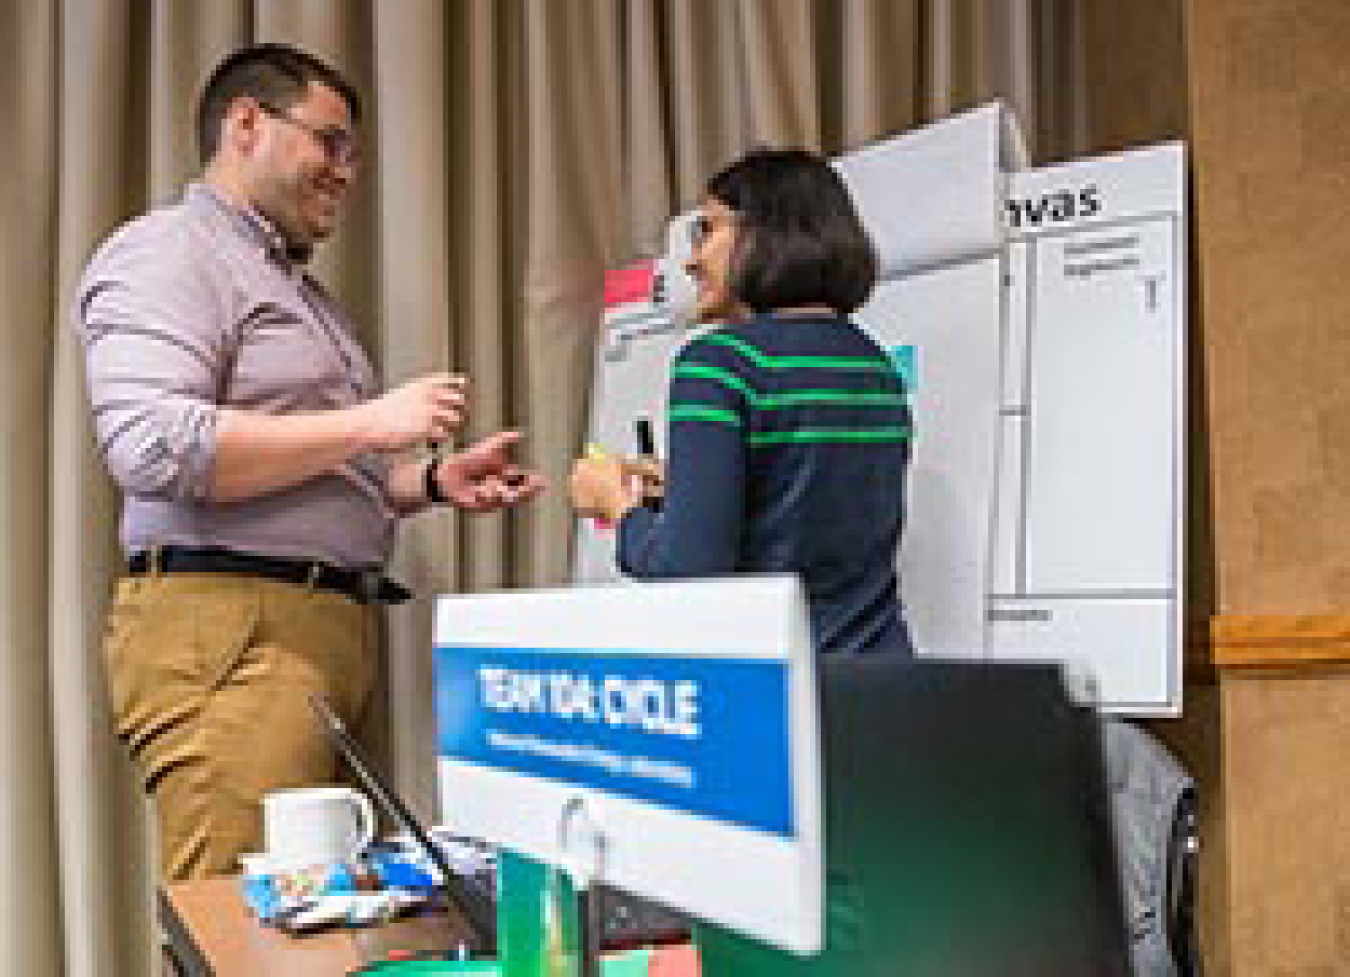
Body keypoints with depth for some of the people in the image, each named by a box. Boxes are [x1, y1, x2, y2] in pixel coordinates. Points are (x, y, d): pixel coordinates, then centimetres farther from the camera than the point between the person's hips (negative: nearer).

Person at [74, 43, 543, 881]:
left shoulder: (296, 285, 28)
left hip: (335, 626, 9)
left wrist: (436, 482, 12)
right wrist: (369, 424, -15)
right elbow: (152, 447, -18)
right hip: (230, 624, -9)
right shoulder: (167, 252, -2)